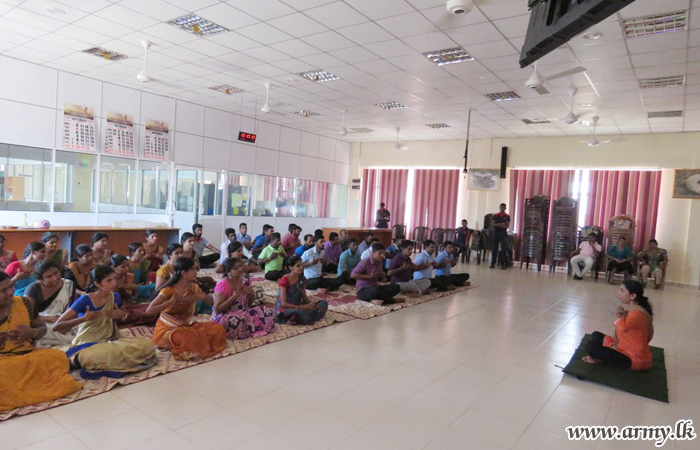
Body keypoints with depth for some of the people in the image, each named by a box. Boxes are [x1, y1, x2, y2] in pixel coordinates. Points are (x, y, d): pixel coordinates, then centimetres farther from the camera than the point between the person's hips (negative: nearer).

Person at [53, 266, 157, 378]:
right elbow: (56, 327, -13)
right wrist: (84, 318, -24)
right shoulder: (85, 300, -12)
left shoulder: (115, 297, 2)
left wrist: (123, 315, -2)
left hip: (110, 342, 6)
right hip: (87, 345, -6)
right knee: (97, 356, -44)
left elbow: (122, 316, 22)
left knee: (147, 344, -19)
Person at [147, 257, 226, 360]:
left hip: (186, 326, 6)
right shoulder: (168, 290, -15)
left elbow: (211, 303, 9)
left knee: (218, 328, -11)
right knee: (189, 339, -40)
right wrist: (171, 302, -29)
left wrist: (203, 296, -12)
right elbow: (150, 310, -23)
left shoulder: (193, 287, 1)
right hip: (168, 329, -6)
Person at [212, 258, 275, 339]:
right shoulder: (223, 285, -15)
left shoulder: (244, 281, 4)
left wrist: (251, 294, -8)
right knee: (237, 321, -40)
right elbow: (217, 309, -21)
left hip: (243, 314, 6)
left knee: (267, 313, -13)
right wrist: (234, 296, -24)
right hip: (224, 317, -6)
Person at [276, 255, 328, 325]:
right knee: (298, 312, -43)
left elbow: (304, 297, 10)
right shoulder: (284, 280, -16)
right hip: (284, 309, -8)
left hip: (298, 306, 8)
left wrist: (312, 303, -12)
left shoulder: (301, 278, 4)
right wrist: (302, 307, -23)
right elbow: (283, 303, -19)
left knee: (324, 303, -6)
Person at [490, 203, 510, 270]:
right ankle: (493, 263, 8)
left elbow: (506, 226, -6)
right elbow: (492, 224, -4)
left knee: (504, 249, -5)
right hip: (496, 233, 1)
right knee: (494, 248, 3)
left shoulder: (507, 216, 3)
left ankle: (502, 264, -1)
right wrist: (501, 224, -15)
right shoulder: (495, 215, 6)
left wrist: (497, 225, -10)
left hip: (503, 233, -1)